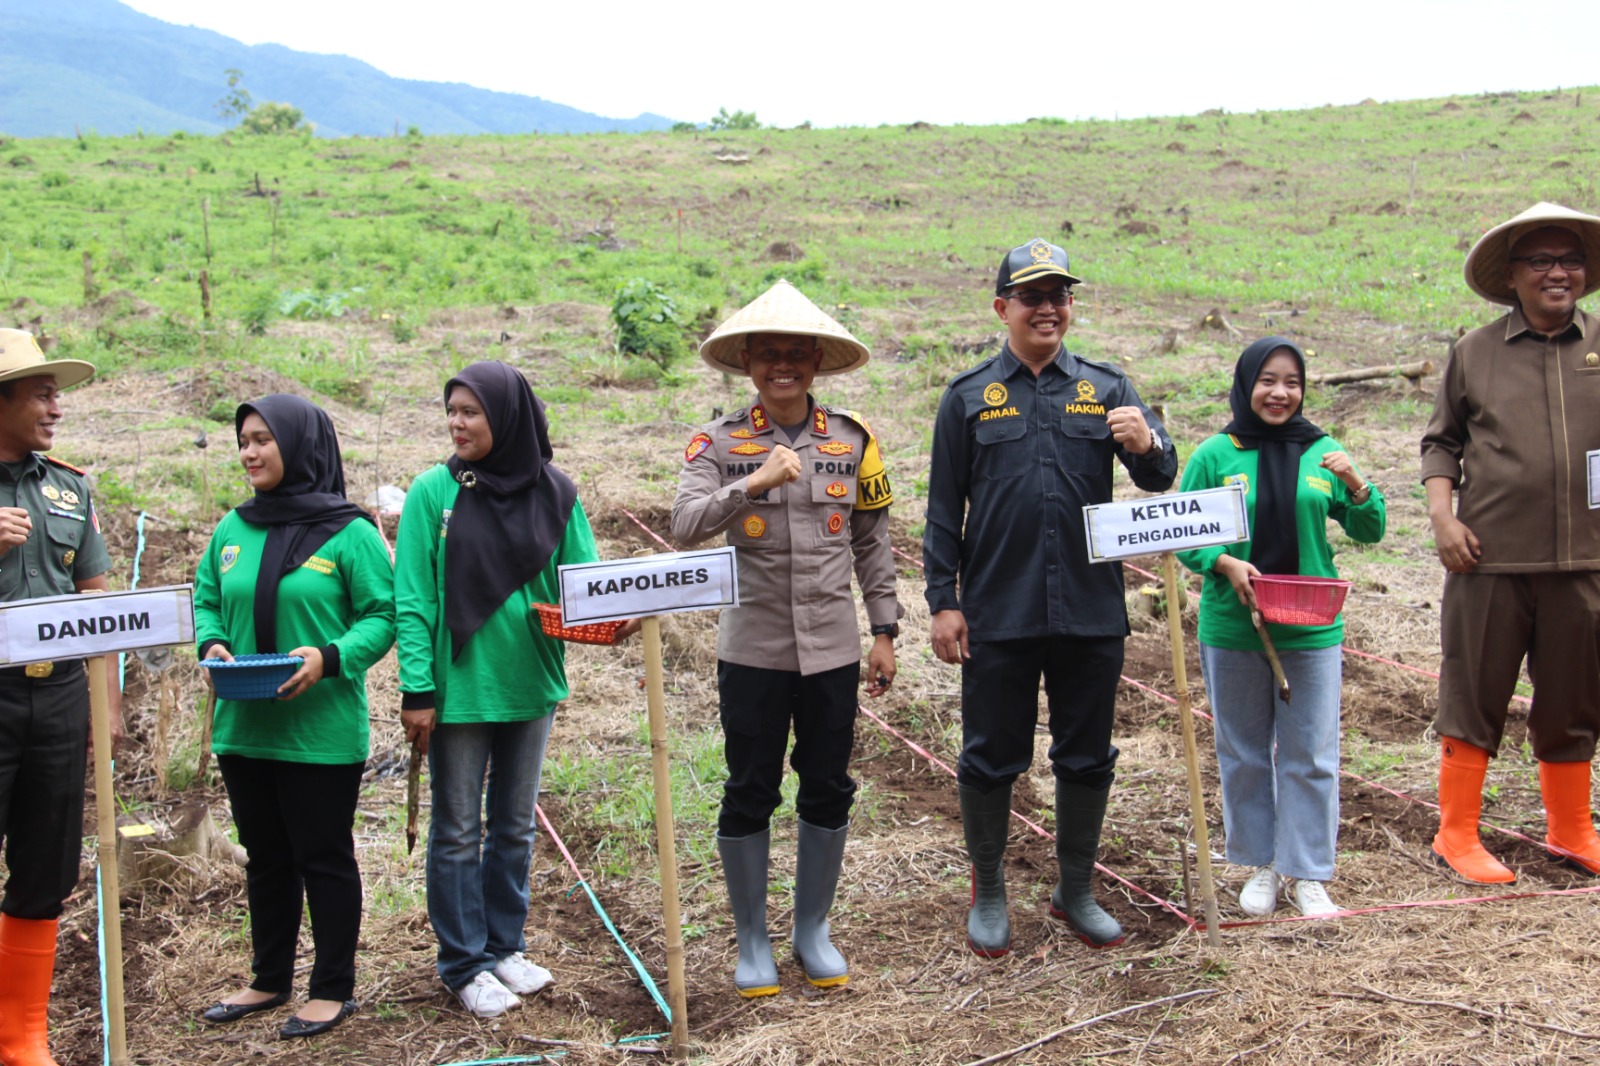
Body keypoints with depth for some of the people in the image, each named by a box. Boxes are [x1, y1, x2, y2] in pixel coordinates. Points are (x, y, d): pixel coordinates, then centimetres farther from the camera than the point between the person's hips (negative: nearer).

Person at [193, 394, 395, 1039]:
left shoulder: (348, 533, -10)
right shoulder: (233, 530, 6)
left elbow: (383, 615, -9)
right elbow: (206, 600, 13)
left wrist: (330, 658, -24)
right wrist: (211, 644, -7)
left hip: (321, 733, -6)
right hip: (243, 727, 6)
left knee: (324, 858, 6)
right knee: (265, 858, 18)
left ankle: (333, 989, 20)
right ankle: (270, 980, 33)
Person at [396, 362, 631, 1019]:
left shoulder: (554, 495, -1)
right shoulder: (434, 492, -8)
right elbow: (412, 601, -9)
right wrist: (417, 691, -14)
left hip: (530, 687, 3)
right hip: (459, 688, -3)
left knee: (515, 826, 16)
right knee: (459, 832, 8)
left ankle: (504, 947, 32)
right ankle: (462, 963, 21)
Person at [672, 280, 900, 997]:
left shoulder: (852, 440, 4)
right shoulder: (720, 442, -3)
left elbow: (872, 542, 9)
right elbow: (685, 525, -17)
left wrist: (884, 630, 6)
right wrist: (753, 484, -29)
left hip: (832, 649, 2)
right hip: (752, 649, -2)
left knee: (828, 793, 11)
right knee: (749, 796, 7)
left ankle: (814, 931, 29)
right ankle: (752, 942, 23)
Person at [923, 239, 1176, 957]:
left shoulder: (1105, 389, 6)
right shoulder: (968, 397, 3)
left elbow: (1159, 479, -2)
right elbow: (944, 510, 3)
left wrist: (1148, 446, -25)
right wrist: (943, 601, -3)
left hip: (1091, 610, 2)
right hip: (998, 617, -1)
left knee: (1087, 758, 12)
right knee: (991, 758, 7)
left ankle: (1076, 892, 29)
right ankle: (988, 894, 26)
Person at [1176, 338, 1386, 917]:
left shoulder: (1322, 451, 3)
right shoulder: (1214, 454, -2)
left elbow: (1369, 533, 6)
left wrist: (1356, 484, -12)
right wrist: (1225, 564, -17)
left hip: (1311, 631, 1)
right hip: (1232, 630, -1)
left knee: (1310, 756, 4)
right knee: (1244, 754, 11)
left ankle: (1309, 874, 17)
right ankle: (1261, 865, 26)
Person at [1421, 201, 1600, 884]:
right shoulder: (1475, 353, 5)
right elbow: (1442, 442, 9)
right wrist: (1441, 515, -4)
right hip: (1491, 557, -2)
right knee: (1472, 695, 3)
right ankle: (1457, 836, 16)